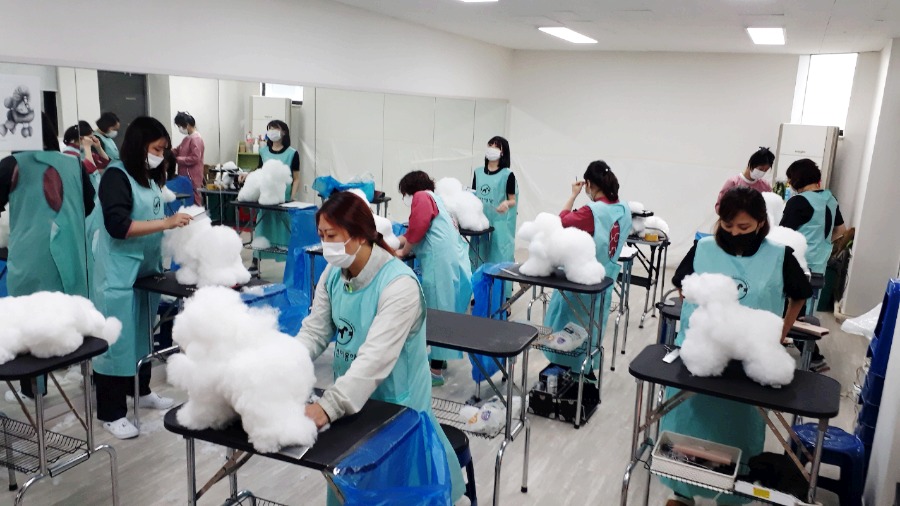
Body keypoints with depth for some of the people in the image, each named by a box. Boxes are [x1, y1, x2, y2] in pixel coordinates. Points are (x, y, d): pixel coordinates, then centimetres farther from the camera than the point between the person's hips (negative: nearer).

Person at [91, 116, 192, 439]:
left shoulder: (149, 177, 10)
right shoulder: (116, 176, -14)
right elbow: (118, 226, -24)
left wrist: (178, 220, 5)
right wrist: (166, 223, -25)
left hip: (146, 269, 8)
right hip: (119, 274, -8)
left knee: (142, 334, 18)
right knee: (117, 340, -1)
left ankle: (141, 391, 34)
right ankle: (110, 413, 8)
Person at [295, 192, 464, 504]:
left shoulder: (399, 284, -29)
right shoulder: (333, 273, -5)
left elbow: (376, 358, -36)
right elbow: (314, 331, -4)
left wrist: (327, 407, -44)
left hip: (393, 403, -6)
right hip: (350, 398, 7)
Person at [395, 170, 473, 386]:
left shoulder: (422, 197, 1)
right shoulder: (433, 198, 28)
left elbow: (417, 230, -11)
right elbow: (415, 232, 29)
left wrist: (402, 253, 2)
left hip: (441, 261, -9)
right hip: (454, 260, 9)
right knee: (444, 310, 15)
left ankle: (436, 371, -2)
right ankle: (440, 357, 25)